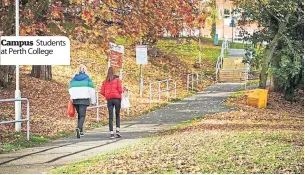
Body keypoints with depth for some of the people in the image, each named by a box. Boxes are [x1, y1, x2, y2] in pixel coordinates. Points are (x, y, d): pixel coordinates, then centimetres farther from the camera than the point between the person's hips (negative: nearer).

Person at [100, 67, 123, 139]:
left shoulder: (105, 81, 5)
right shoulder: (117, 80, -3)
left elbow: (102, 92, 2)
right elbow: (120, 90, -9)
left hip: (109, 100, 2)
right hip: (117, 98, -2)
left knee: (110, 117, 4)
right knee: (117, 115, 14)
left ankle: (111, 133, -2)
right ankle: (117, 130, 2)